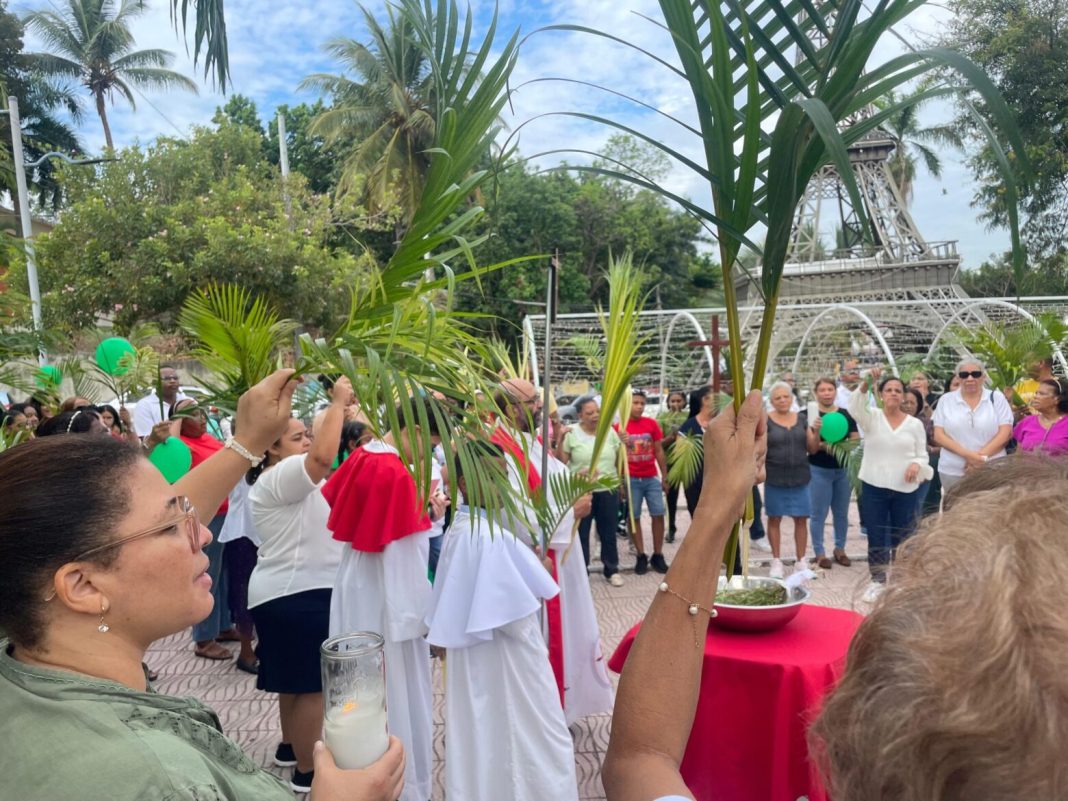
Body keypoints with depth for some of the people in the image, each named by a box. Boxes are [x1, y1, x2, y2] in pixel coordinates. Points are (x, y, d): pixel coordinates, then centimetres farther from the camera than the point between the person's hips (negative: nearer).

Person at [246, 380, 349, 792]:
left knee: (296, 679, 23)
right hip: (296, 594, -11)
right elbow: (323, 456, -34)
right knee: (312, 685, -3)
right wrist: (338, 403, -27)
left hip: (297, 590, 11)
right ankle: (308, 771, 8)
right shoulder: (277, 478, -18)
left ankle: (290, 747, 38)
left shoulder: (292, 479, 16)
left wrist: (339, 408, 4)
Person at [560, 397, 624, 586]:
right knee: (580, 533, 8)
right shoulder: (571, 434, -7)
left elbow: (621, 458, 12)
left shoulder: (609, 431, 3)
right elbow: (561, 463, -6)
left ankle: (612, 570, 26)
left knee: (608, 533, 12)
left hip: (608, 490, 3)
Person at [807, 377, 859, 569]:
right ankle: (820, 553, 11)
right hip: (819, 471, -4)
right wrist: (816, 431, -28)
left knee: (841, 512, 14)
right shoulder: (811, 416, -8)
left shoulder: (846, 415, 2)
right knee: (818, 513, 1)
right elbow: (811, 449, -10)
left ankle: (840, 549, 28)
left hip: (843, 470, 4)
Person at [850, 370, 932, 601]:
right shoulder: (872, 417, 0)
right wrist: (866, 383, -35)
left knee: (902, 537, 8)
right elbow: (854, 407, -21)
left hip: (905, 489, 1)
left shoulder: (915, 424, 4)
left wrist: (916, 464, -15)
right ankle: (878, 580, 18)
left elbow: (922, 454, 8)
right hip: (874, 486, -1)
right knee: (876, 537, 6)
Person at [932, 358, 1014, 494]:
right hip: (953, 471, 1)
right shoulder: (946, 400, 6)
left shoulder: (996, 398, 6)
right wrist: (967, 454, -15)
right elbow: (938, 436, -1)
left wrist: (981, 456, -13)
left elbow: (1005, 433, -2)